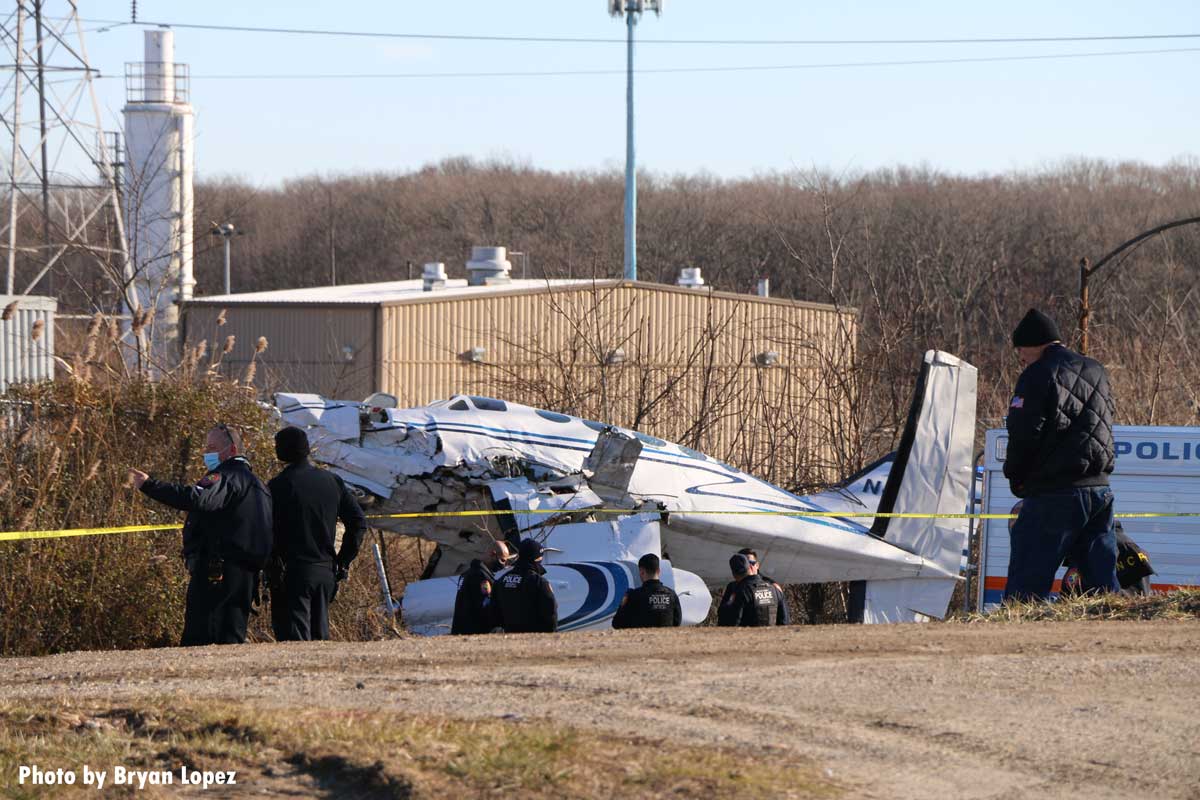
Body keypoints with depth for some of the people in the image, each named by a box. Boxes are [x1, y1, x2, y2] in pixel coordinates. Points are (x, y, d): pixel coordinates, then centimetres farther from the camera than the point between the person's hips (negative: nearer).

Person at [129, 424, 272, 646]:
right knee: (231, 641, 10)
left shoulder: (227, 477, -9)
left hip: (216, 571, -10)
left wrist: (149, 485, -31)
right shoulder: (253, 481, 23)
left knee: (197, 638, -12)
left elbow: (197, 498, -29)